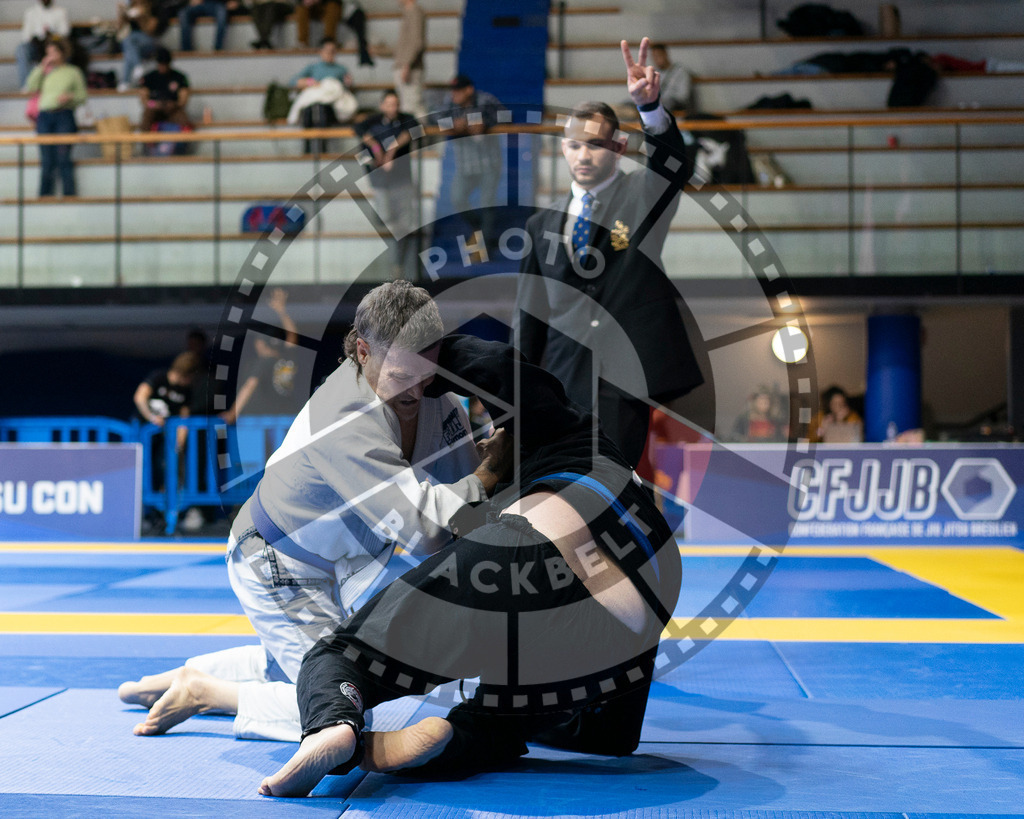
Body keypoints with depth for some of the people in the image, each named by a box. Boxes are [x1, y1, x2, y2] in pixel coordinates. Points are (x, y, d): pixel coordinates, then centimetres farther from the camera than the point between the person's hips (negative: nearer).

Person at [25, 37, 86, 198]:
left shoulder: (73, 72, 10)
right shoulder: (44, 72, 17)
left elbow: (82, 95, 8)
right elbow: (31, 87, 3)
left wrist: (70, 97, -11)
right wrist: (42, 68, 2)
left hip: (64, 116, -3)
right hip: (45, 116, 3)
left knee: (63, 159, -9)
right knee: (47, 160, 0)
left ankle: (69, 194, -6)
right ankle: (45, 195, 4)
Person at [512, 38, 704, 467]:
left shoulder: (644, 197, 5)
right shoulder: (542, 225, 13)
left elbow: (675, 162, -18)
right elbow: (528, 315, 15)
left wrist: (650, 105, -38)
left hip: (627, 383, -3)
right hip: (564, 384, 3)